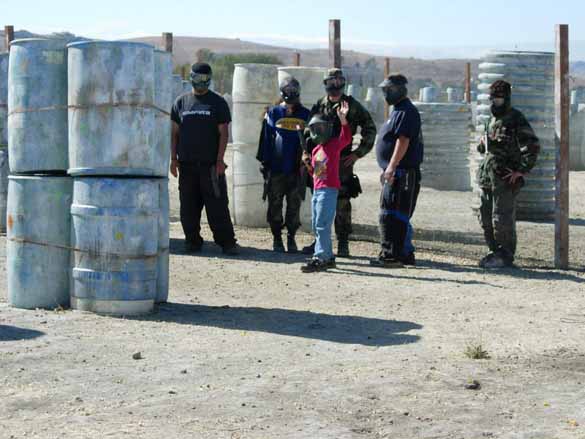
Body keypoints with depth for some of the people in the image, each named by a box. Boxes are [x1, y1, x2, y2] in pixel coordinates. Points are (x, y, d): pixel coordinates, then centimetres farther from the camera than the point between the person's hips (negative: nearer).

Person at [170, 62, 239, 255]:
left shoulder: (218, 103, 4)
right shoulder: (181, 102, 12)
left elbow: (223, 133, 0)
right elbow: (175, 132, 14)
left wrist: (220, 160, -9)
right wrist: (173, 158, 6)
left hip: (210, 164, -3)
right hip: (186, 163, 3)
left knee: (217, 205, -5)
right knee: (188, 206, 5)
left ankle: (227, 242, -2)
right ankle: (192, 241, 14)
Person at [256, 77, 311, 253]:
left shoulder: (305, 115, 7)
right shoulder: (273, 113, 3)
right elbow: (265, 139, 4)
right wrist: (264, 163, 0)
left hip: (296, 170, 1)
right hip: (276, 170, -1)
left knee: (294, 207, 5)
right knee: (275, 206, 4)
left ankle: (291, 238, 15)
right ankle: (277, 239, 15)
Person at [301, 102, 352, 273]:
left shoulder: (335, 144, -4)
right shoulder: (315, 150, 18)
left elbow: (346, 138, -25)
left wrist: (343, 120, -36)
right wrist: (308, 166, 9)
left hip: (329, 190, -9)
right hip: (317, 190, 9)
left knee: (322, 225, -13)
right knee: (317, 226, 12)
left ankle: (319, 258, -14)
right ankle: (329, 258, 19)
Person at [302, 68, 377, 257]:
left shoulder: (352, 106, 0)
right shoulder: (319, 106, 11)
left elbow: (370, 129, 2)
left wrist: (358, 153, -4)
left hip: (343, 161, -4)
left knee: (342, 202, -5)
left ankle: (343, 243, 1)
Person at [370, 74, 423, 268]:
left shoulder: (406, 112, -12)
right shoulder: (398, 111, 21)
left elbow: (403, 141, -22)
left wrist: (391, 168, -28)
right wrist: (387, 170, 26)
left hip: (402, 173, -11)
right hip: (395, 173, 11)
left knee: (392, 215, -12)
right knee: (400, 216, 14)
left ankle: (391, 255, -13)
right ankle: (406, 253, 20)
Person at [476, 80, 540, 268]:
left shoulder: (516, 120, -9)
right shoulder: (492, 120, 16)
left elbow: (533, 147, -15)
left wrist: (521, 170, -17)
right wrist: (483, 143, 6)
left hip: (506, 179, -8)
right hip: (488, 178, 8)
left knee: (502, 219, -6)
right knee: (486, 218, 11)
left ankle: (506, 256, 3)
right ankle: (495, 251, 21)